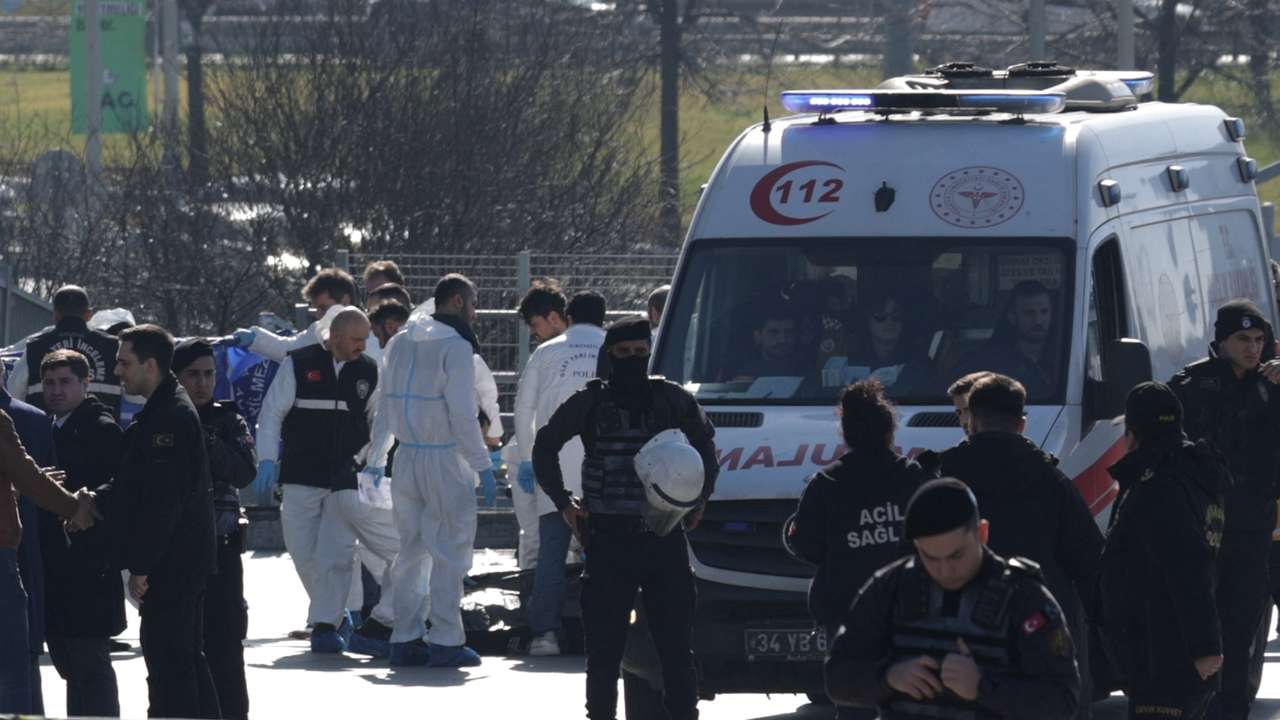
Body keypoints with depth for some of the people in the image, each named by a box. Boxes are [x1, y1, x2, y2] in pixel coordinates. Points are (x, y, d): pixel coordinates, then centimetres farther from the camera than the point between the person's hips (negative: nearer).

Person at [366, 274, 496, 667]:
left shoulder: (401, 343, 11)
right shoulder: (455, 346, -12)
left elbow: (384, 408, 15)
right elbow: (463, 414, -16)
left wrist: (375, 460, 21)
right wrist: (483, 466, -12)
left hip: (406, 458, 7)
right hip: (445, 460, -7)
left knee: (411, 550, 13)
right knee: (449, 552, -1)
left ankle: (405, 640, 13)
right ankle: (445, 641, -3)